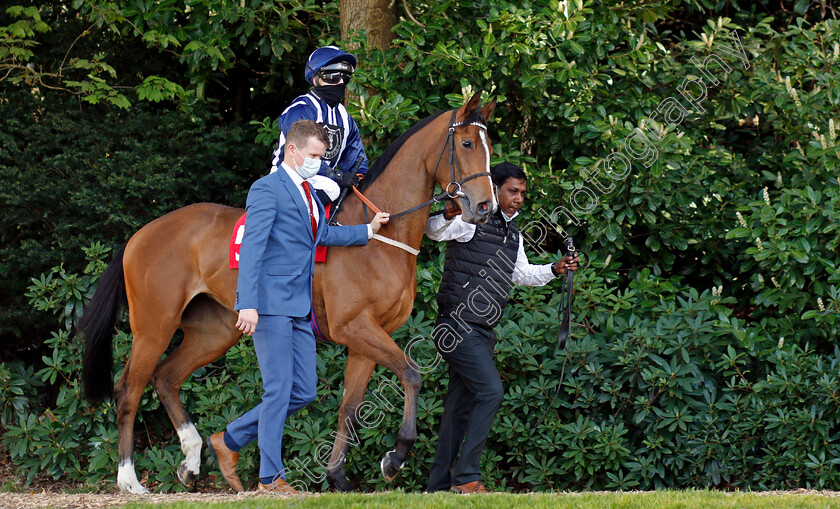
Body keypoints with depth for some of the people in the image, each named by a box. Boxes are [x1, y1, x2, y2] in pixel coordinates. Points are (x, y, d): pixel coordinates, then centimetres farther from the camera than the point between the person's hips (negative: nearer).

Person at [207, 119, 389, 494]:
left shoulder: (309, 194, 19)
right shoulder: (268, 189, -9)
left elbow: (322, 234, 38)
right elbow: (251, 249, -17)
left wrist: (368, 230, 42)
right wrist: (247, 305, -26)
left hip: (300, 307, 9)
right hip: (271, 303, -9)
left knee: (303, 392, 8)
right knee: (279, 390, -8)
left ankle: (230, 441, 18)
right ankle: (271, 478, -1)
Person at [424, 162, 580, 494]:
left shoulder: (513, 233, 17)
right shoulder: (473, 221, -9)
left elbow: (522, 274, 29)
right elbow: (434, 230, -25)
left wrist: (554, 269, 14)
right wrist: (448, 216, -46)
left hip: (483, 330, 9)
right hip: (457, 326, -9)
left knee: (460, 404, 9)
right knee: (490, 390, -18)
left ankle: (439, 485, 13)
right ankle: (465, 475, -13)